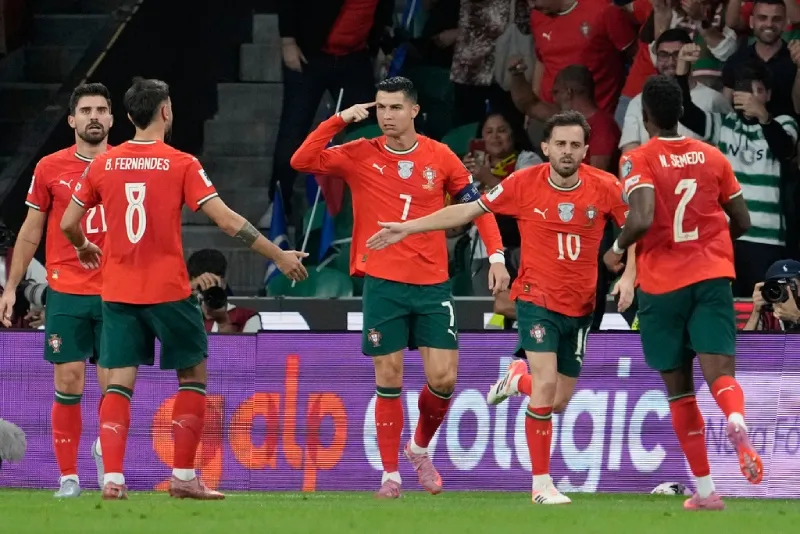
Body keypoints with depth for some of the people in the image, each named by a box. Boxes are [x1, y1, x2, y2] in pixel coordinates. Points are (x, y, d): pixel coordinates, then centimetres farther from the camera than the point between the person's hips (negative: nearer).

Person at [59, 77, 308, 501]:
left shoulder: (103, 164, 3)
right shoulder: (181, 165, -6)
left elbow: (68, 224, 8)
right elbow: (227, 220, -10)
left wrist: (85, 248, 31)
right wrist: (279, 256, -3)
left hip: (118, 292, 3)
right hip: (168, 290, -3)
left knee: (118, 383, 3)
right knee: (193, 376, 12)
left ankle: (112, 478, -10)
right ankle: (183, 477, 8)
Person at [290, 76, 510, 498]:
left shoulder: (440, 157, 2)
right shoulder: (360, 156, 0)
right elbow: (302, 161, -9)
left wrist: (496, 255, -1)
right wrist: (339, 120, -15)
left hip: (432, 284, 1)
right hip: (383, 284, -1)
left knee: (443, 379, -4)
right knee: (388, 379, -1)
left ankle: (420, 449, 23)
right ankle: (390, 474, 10)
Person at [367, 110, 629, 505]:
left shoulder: (604, 188, -9)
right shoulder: (523, 184, -10)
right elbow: (467, 211, 0)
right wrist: (408, 228, 1)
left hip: (580, 306, 3)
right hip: (537, 299, -3)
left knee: (558, 401, 8)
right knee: (546, 386, -20)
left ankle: (518, 379, 44)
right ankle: (541, 483, -8)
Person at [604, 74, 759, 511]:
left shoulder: (639, 160, -7)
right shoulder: (712, 156, 7)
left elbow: (642, 219, -22)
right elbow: (742, 222, 12)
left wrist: (617, 249, -2)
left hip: (662, 284, -2)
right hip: (712, 277, 2)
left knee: (679, 388, 12)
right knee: (720, 373, -10)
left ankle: (705, 491, 13)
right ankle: (737, 426, -46)